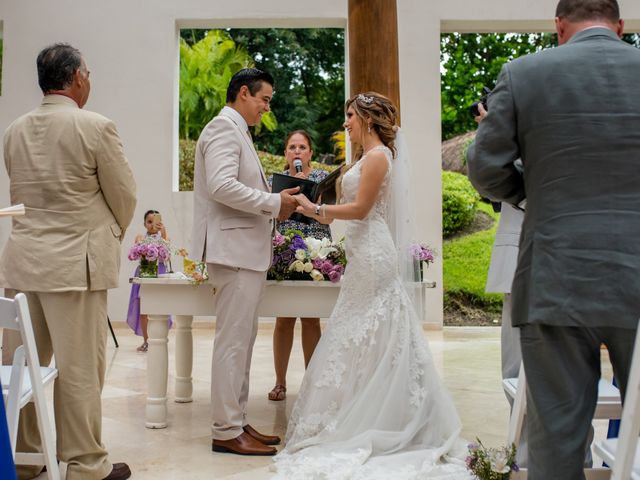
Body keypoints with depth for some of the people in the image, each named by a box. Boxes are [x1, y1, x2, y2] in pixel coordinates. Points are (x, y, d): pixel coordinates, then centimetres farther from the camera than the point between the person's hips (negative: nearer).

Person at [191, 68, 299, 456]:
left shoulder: (237, 131, 22)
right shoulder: (224, 127, -9)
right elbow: (221, 185, -23)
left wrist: (274, 203, 10)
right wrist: (273, 203, -16)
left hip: (247, 251, 11)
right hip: (234, 249, -11)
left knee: (242, 340, 13)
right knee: (233, 341, -6)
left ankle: (237, 421, 21)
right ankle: (226, 431, 3)